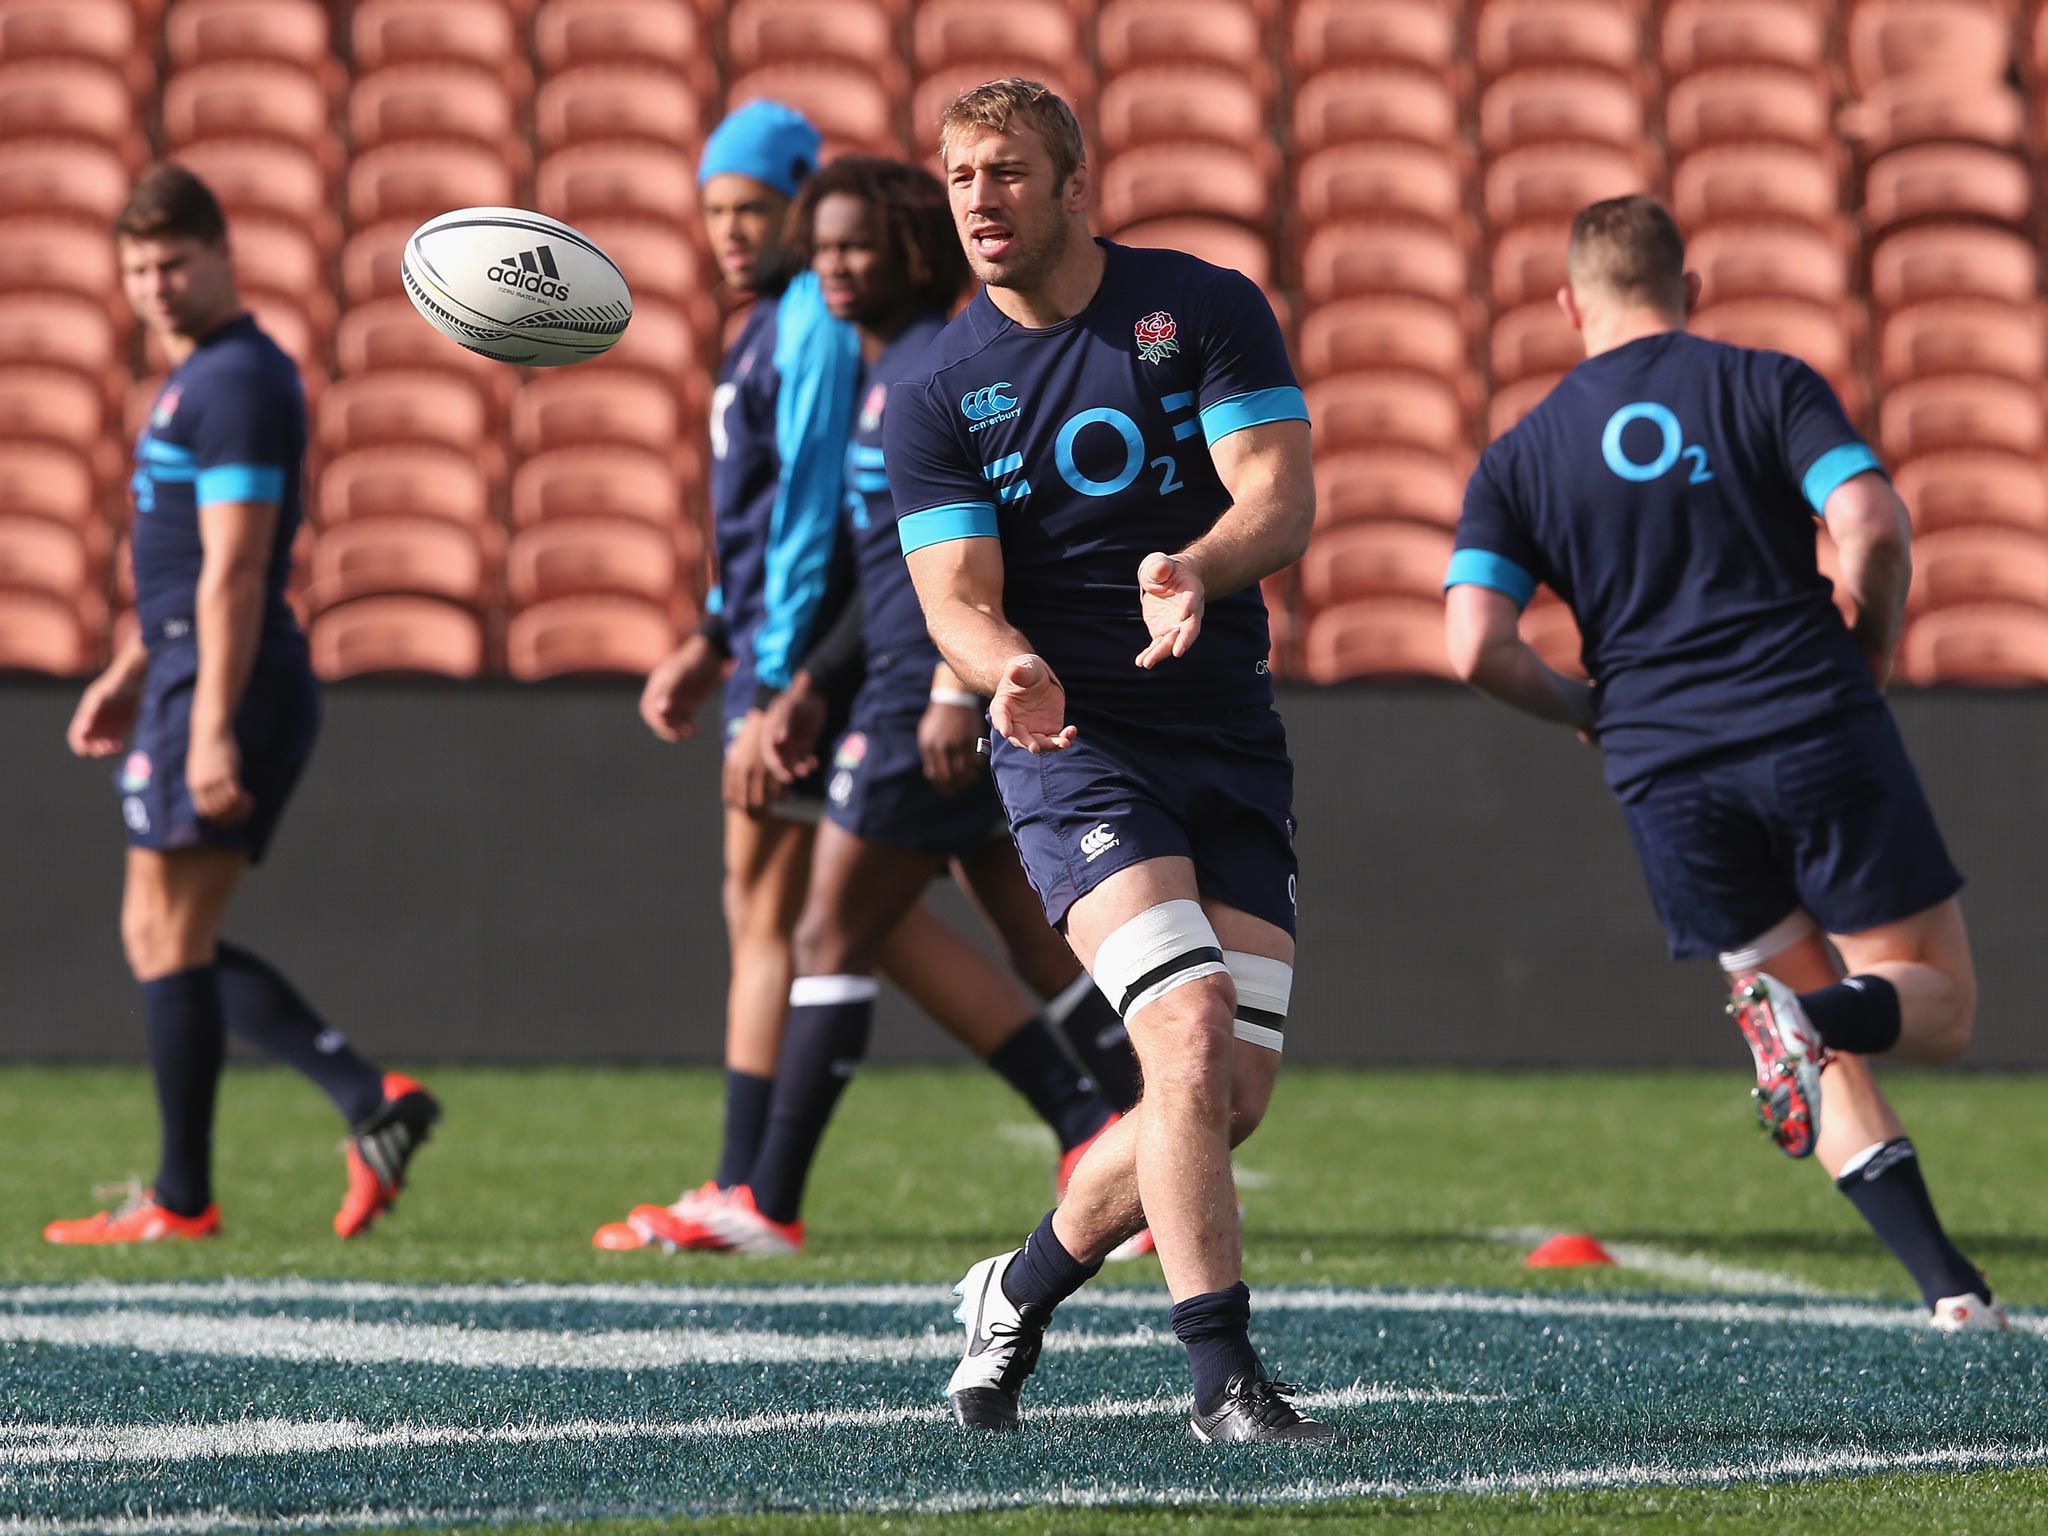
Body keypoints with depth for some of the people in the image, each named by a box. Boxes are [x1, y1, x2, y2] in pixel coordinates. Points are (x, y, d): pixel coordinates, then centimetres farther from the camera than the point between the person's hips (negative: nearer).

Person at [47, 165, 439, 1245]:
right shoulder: (200, 378, 19)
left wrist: (211, 731, -24)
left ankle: (181, 1203, 1)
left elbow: (233, 571, -20)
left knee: (169, 936, -5)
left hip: (227, 687, -10)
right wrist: (133, 670, 27)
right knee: (163, 938, 11)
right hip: (192, 676, 10)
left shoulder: (235, 383, -14)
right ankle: (369, 1100, 4)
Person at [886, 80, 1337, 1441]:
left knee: (1234, 1100, 0)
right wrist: (1008, 669, -31)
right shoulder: (937, 395, 0)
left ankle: (1020, 1294, 23)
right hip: (1075, 749, -3)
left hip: (1233, 749, 3)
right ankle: (1225, 1378, -16)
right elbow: (956, 595, -8)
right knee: (1192, 1042, -22)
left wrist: (1198, 570, -31)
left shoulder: (1207, 308, 1)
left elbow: (1281, 499, -9)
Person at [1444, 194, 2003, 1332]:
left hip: (1666, 771, 2)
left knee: (1811, 1019, 14)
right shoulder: (1769, 385, 5)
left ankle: (1948, 1283, -2)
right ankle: (1819, 1017, -28)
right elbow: (1872, 525, -11)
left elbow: (1477, 645, -1)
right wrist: (1873, 644, 8)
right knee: (1937, 1006, 8)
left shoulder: (1521, 457, 11)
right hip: (1818, 728, -2)